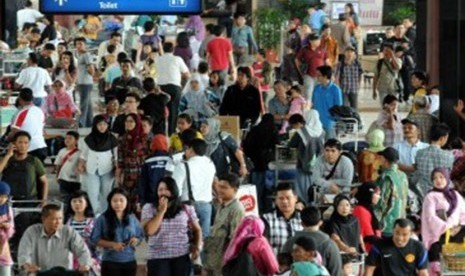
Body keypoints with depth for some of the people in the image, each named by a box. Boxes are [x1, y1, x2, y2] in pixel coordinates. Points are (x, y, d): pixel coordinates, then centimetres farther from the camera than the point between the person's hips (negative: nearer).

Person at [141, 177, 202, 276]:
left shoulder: (186, 209, 5)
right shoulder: (149, 208, 0)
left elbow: (197, 229, 16)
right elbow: (149, 230, -14)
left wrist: (197, 246, 0)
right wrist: (161, 211, -12)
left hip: (181, 256, 2)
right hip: (158, 257, -2)